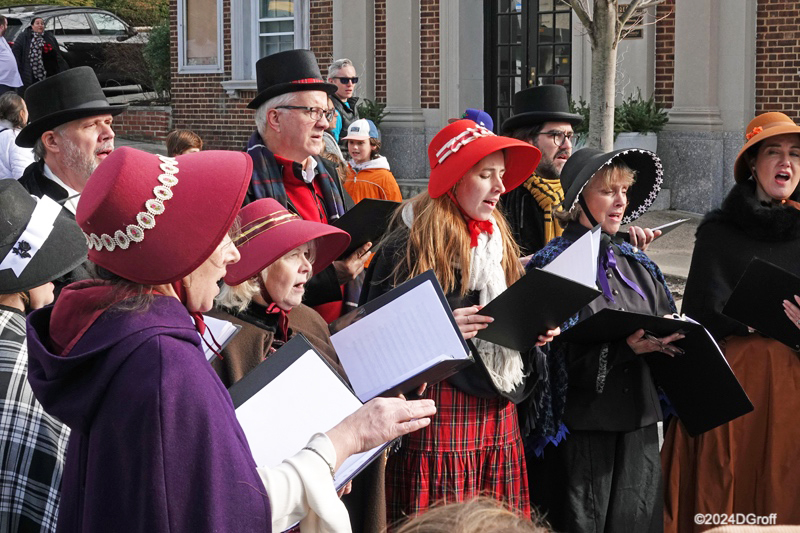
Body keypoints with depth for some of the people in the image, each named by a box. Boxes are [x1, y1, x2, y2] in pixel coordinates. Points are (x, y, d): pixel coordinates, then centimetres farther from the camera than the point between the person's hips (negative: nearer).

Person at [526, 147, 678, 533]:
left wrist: (664, 339, -7)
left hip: (637, 427, 6)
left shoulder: (637, 265, 14)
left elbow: (667, 327, 16)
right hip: (581, 428, -5)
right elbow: (556, 353, -13)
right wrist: (624, 348, -24)